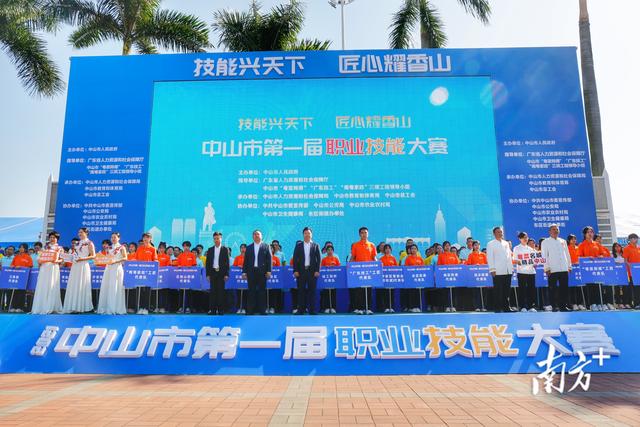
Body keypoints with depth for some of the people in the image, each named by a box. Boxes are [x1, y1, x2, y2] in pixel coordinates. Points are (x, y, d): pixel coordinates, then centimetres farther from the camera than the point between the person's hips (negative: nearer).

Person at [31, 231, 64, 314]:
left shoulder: (59, 248, 9)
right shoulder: (45, 247, 20)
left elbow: (62, 259, 3)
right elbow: (41, 257, 20)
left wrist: (57, 261, -16)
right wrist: (39, 261, 0)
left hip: (53, 268, -4)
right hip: (44, 268, 4)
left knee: (52, 287, -8)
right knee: (42, 287, -1)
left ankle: (50, 308, -8)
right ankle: (40, 307, 1)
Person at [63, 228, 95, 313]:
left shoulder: (89, 243, -1)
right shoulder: (78, 243, 19)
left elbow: (93, 256, -7)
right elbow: (75, 254, 23)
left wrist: (83, 258, -18)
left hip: (83, 266, -7)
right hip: (75, 266, 7)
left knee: (82, 286, -7)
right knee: (73, 286, 3)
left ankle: (82, 307, -4)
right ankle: (74, 307, 5)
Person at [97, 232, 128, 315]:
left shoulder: (122, 247, 3)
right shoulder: (109, 248, 18)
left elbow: (125, 258, -6)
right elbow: (107, 258, 20)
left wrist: (115, 261, -16)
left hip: (117, 268, -5)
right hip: (108, 268, 5)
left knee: (115, 288, -7)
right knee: (106, 287, 0)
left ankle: (116, 308, -6)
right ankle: (105, 308, 4)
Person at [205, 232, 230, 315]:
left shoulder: (225, 249, 2)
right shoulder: (210, 250, 10)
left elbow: (227, 262, -1)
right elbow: (207, 263, 10)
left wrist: (226, 274, -7)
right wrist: (207, 274, 2)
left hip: (221, 273, -2)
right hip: (212, 272, 2)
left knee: (221, 291, -1)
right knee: (212, 291, 1)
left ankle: (221, 310, 3)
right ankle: (212, 309, 3)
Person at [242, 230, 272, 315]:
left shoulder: (266, 246, 6)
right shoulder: (249, 247, 13)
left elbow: (269, 259, 0)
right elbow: (245, 260, 10)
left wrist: (269, 271, -8)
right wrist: (244, 272, 2)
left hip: (262, 272, -2)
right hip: (251, 272, 2)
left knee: (262, 291, 2)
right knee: (251, 291, 3)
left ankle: (262, 310, 7)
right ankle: (250, 310, 7)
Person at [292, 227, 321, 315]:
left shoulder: (316, 245, 8)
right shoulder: (298, 245, 10)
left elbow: (318, 259, 4)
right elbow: (295, 258, 5)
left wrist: (317, 271, -5)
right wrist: (295, 270, -4)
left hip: (312, 271, 0)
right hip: (301, 271, 1)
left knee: (312, 291, 0)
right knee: (301, 291, 1)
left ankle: (312, 310, 5)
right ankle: (301, 310, 5)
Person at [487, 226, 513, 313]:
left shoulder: (506, 243, 19)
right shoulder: (491, 244, 2)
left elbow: (509, 256, 21)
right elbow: (490, 258, -4)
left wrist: (511, 268, 14)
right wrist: (492, 270, -11)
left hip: (508, 271, 5)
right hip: (498, 271, -5)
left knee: (506, 290, 6)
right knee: (498, 290, -4)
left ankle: (506, 307, 14)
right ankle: (497, 308, 0)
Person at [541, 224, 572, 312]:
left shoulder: (563, 241, 16)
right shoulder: (545, 242, 3)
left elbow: (567, 254, 18)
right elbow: (544, 256, -2)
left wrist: (569, 266, 12)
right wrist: (547, 268, -9)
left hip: (564, 269, 4)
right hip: (552, 269, -4)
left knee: (564, 288, 3)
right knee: (553, 289, -2)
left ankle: (564, 305, 10)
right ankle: (554, 306, 3)